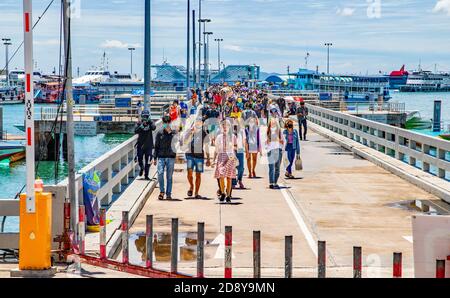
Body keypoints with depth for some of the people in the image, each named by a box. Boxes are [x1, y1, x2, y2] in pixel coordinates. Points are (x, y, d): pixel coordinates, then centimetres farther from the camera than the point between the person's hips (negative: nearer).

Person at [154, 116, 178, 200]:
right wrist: (155, 158, 6)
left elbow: (176, 144, -9)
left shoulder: (174, 134, 4)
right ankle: (162, 191, 0)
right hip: (161, 157, 0)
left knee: (169, 176, 3)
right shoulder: (159, 134, 7)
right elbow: (156, 146, 10)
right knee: (160, 173, -15)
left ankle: (168, 194, 11)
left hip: (171, 157, 0)